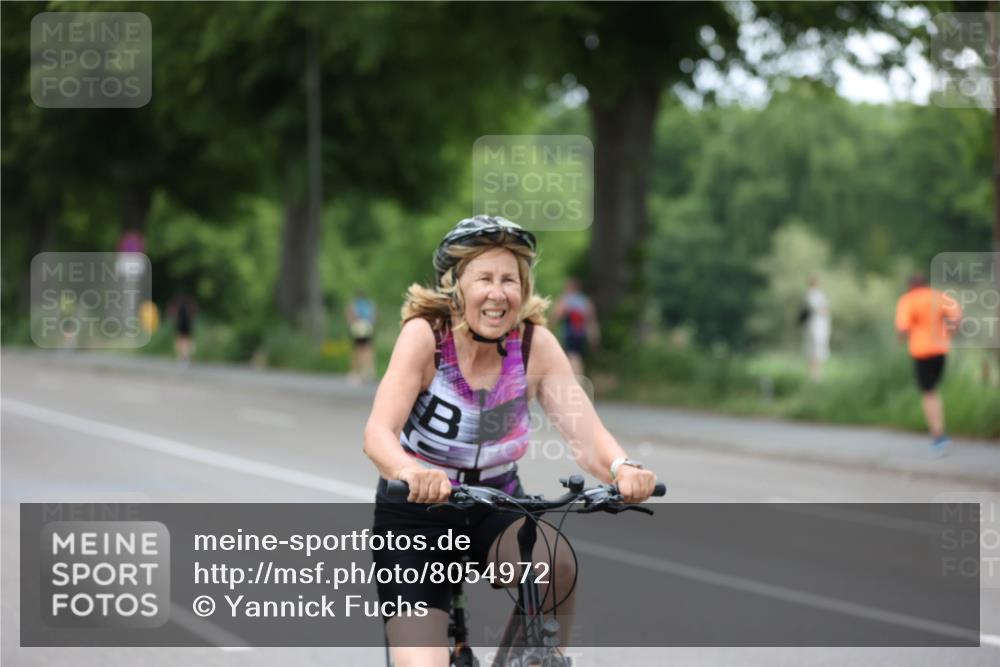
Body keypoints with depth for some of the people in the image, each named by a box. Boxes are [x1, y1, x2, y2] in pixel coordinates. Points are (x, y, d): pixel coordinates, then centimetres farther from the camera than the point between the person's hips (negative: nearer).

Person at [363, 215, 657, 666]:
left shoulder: (536, 344, -12)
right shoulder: (425, 335, -20)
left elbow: (586, 431, -22)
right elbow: (378, 433, -31)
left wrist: (622, 468, -45)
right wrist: (410, 472, -54)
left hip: (495, 514, 2)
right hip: (415, 515, -2)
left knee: (556, 563, -31)